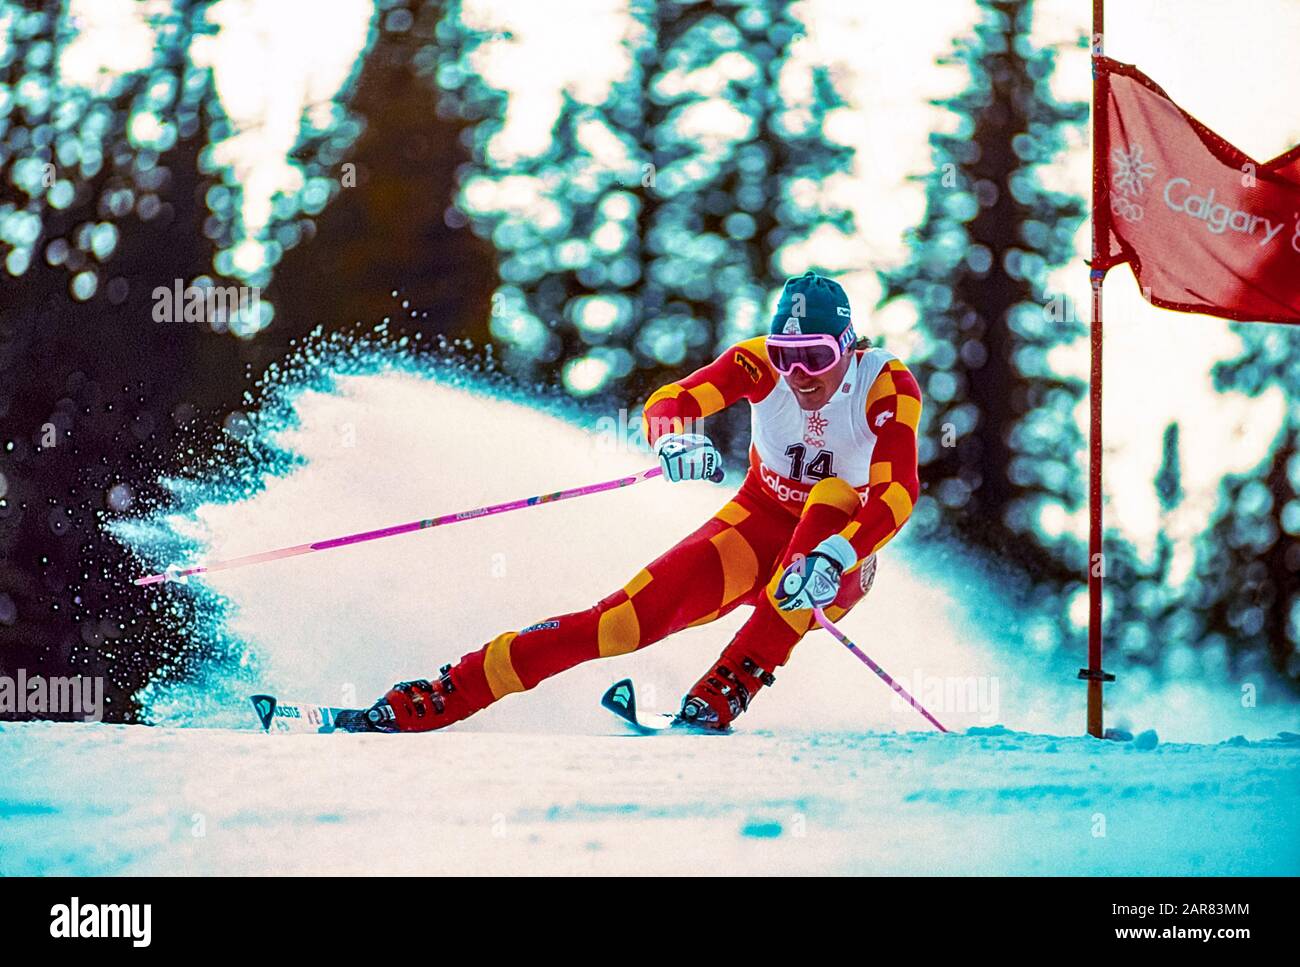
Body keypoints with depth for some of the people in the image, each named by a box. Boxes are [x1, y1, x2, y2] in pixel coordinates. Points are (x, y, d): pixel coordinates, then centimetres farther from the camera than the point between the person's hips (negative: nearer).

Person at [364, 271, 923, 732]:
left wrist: (833, 559, -52)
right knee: (637, 614, -21)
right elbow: (666, 404, -26)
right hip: (756, 530, 2)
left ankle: (721, 698, -36)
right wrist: (676, 441, -52)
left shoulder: (887, 386, -21)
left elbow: (898, 494, -34)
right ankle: (445, 695, -20)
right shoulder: (760, 364, -15)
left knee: (833, 497, -36)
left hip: (841, 563, -2)